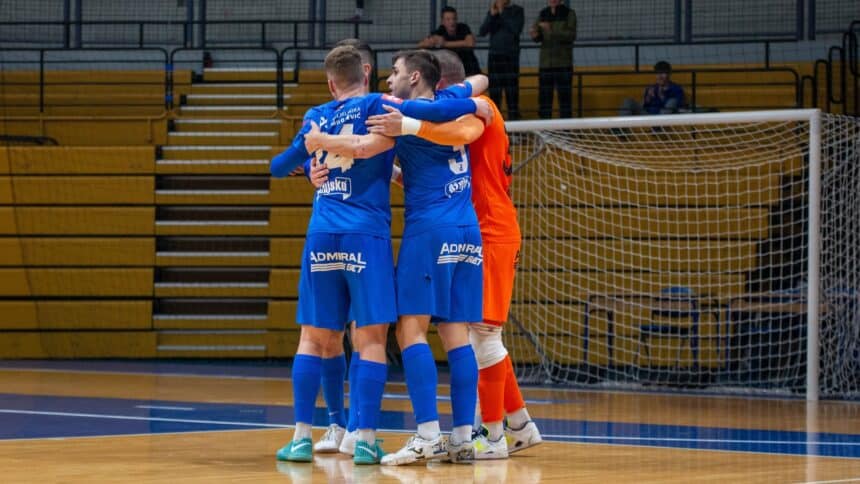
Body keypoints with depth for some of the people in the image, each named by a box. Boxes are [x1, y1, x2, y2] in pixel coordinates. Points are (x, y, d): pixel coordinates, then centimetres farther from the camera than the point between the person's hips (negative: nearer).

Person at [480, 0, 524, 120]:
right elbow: (482, 32, 2)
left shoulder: (517, 11, 3)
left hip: (511, 55, -3)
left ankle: (514, 121, -8)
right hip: (494, 56, 3)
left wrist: (502, 13, -11)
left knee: (512, 94, -7)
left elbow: (516, 30, -13)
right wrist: (492, 14, -9)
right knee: (494, 94, 2)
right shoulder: (492, 11, 11)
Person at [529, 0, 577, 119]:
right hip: (545, 63, 3)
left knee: (564, 96, -4)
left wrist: (551, 31, -26)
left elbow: (571, 35, -13)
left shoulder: (569, 14, -1)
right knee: (544, 98, 0)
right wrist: (534, 34, -17)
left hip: (564, 64, -3)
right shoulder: (543, 14, 9)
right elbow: (538, 38, 7)